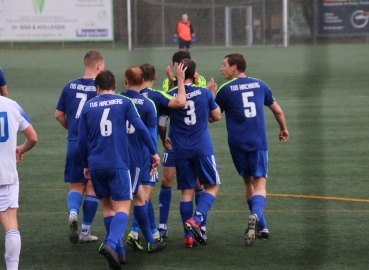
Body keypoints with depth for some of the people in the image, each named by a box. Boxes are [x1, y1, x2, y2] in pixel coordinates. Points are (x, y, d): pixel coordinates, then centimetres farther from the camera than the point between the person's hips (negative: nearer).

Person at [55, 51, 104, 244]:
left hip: (74, 144, 3)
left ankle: (73, 212, -18)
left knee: (76, 186, 13)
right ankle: (85, 232, 11)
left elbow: (58, 114, 9)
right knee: (92, 187, 9)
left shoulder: (70, 86, 3)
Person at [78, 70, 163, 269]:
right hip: (118, 164, -3)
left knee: (107, 206, 17)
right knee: (123, 207, -5)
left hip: (95, 165, 3)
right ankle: (111, 244, -30)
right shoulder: (124, 103, 2)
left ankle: (119, 252, 17)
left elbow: (82, 139, 8)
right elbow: (140, 128, -5)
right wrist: (153, 152, 5)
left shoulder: (88, 107, 7)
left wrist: (86, 164, 20)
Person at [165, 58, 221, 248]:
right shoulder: (204, 93, -3)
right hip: (203, 149, -2)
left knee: (187, 191, 7)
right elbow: (216, 116, 9)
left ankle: (189, 236, 3)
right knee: (212, 186, 10)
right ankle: (196, 220, -12)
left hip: (180, 152, 2)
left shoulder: (170, 96, -2)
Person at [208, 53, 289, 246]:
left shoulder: (225, 90, -1)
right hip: (259, 143, 1)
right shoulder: (260, 85, 9)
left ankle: (261, 226, 21)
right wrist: (283, 129, 37)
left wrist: (210, 94, 17)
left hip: (237, 144, -1)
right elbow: (277, 110, 20)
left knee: (249, 183, 17)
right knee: (260, 185, -4)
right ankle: (256, 215, -35)